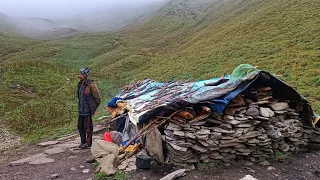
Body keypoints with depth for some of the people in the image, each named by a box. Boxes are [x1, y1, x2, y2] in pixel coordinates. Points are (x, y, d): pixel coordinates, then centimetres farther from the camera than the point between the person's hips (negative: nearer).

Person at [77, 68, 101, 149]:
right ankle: (83, 142, 25)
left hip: (88, 110, -8)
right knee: (80, 126, 12)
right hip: (81, 110, 8)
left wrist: (93, 108, -3)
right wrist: (79, 107, 18)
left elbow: (97, 98, -10)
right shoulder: (80, 84, 11)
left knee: (87, 127, -1)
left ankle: (88, 143, 12)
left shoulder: (90, 84, -13)